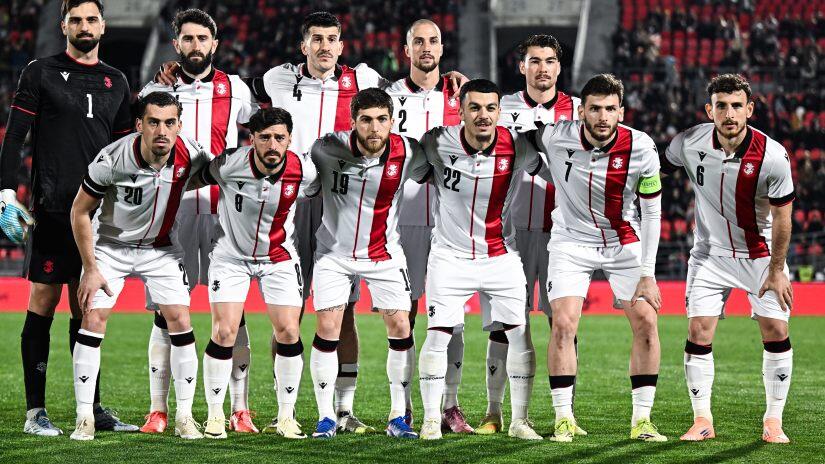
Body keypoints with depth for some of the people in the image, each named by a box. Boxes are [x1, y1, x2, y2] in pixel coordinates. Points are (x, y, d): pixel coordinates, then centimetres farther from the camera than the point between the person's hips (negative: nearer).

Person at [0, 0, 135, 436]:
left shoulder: (116, 82, 15)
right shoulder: (41, 73, 1)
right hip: (52, 209, -4)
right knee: (43, 305, -3)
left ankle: (92, 408, 12)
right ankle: (35, 412, 0)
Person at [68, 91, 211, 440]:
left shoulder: (191, 156, -22)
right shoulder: (112, 159, -28)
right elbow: (80, 212, -14)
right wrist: (90, 270, -13)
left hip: (161, 248, 2)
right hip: (111, 245, -2)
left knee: (180, 321, -9)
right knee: (93, 320, -12)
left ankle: (184, 416, 0)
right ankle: (84, 418, -5)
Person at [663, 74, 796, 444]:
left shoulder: (772, 156, -22)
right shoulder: (689, 143, -17)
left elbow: (782, 216, -13)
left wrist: (776, 271, -9)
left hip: (760, 253, -1)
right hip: (710, 252, 1)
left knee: (776, 331, -6)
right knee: (699, 334, -7)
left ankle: (773, 421, 6)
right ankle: (702, 420, 4)